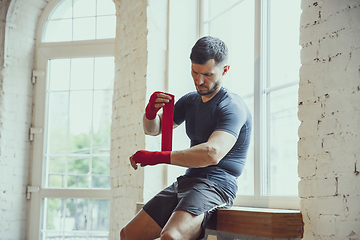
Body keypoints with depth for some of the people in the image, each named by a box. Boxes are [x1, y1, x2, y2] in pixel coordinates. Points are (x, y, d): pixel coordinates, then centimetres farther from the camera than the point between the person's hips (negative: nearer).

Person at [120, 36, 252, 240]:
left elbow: (213, 153, -29)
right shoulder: (190, 101, 15)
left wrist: (157, 157, -28)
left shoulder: (232, 107, -12)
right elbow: (153, 130, 21)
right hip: (185, 182, 8)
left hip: (215, 186, -8)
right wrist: (151, 112, -5)